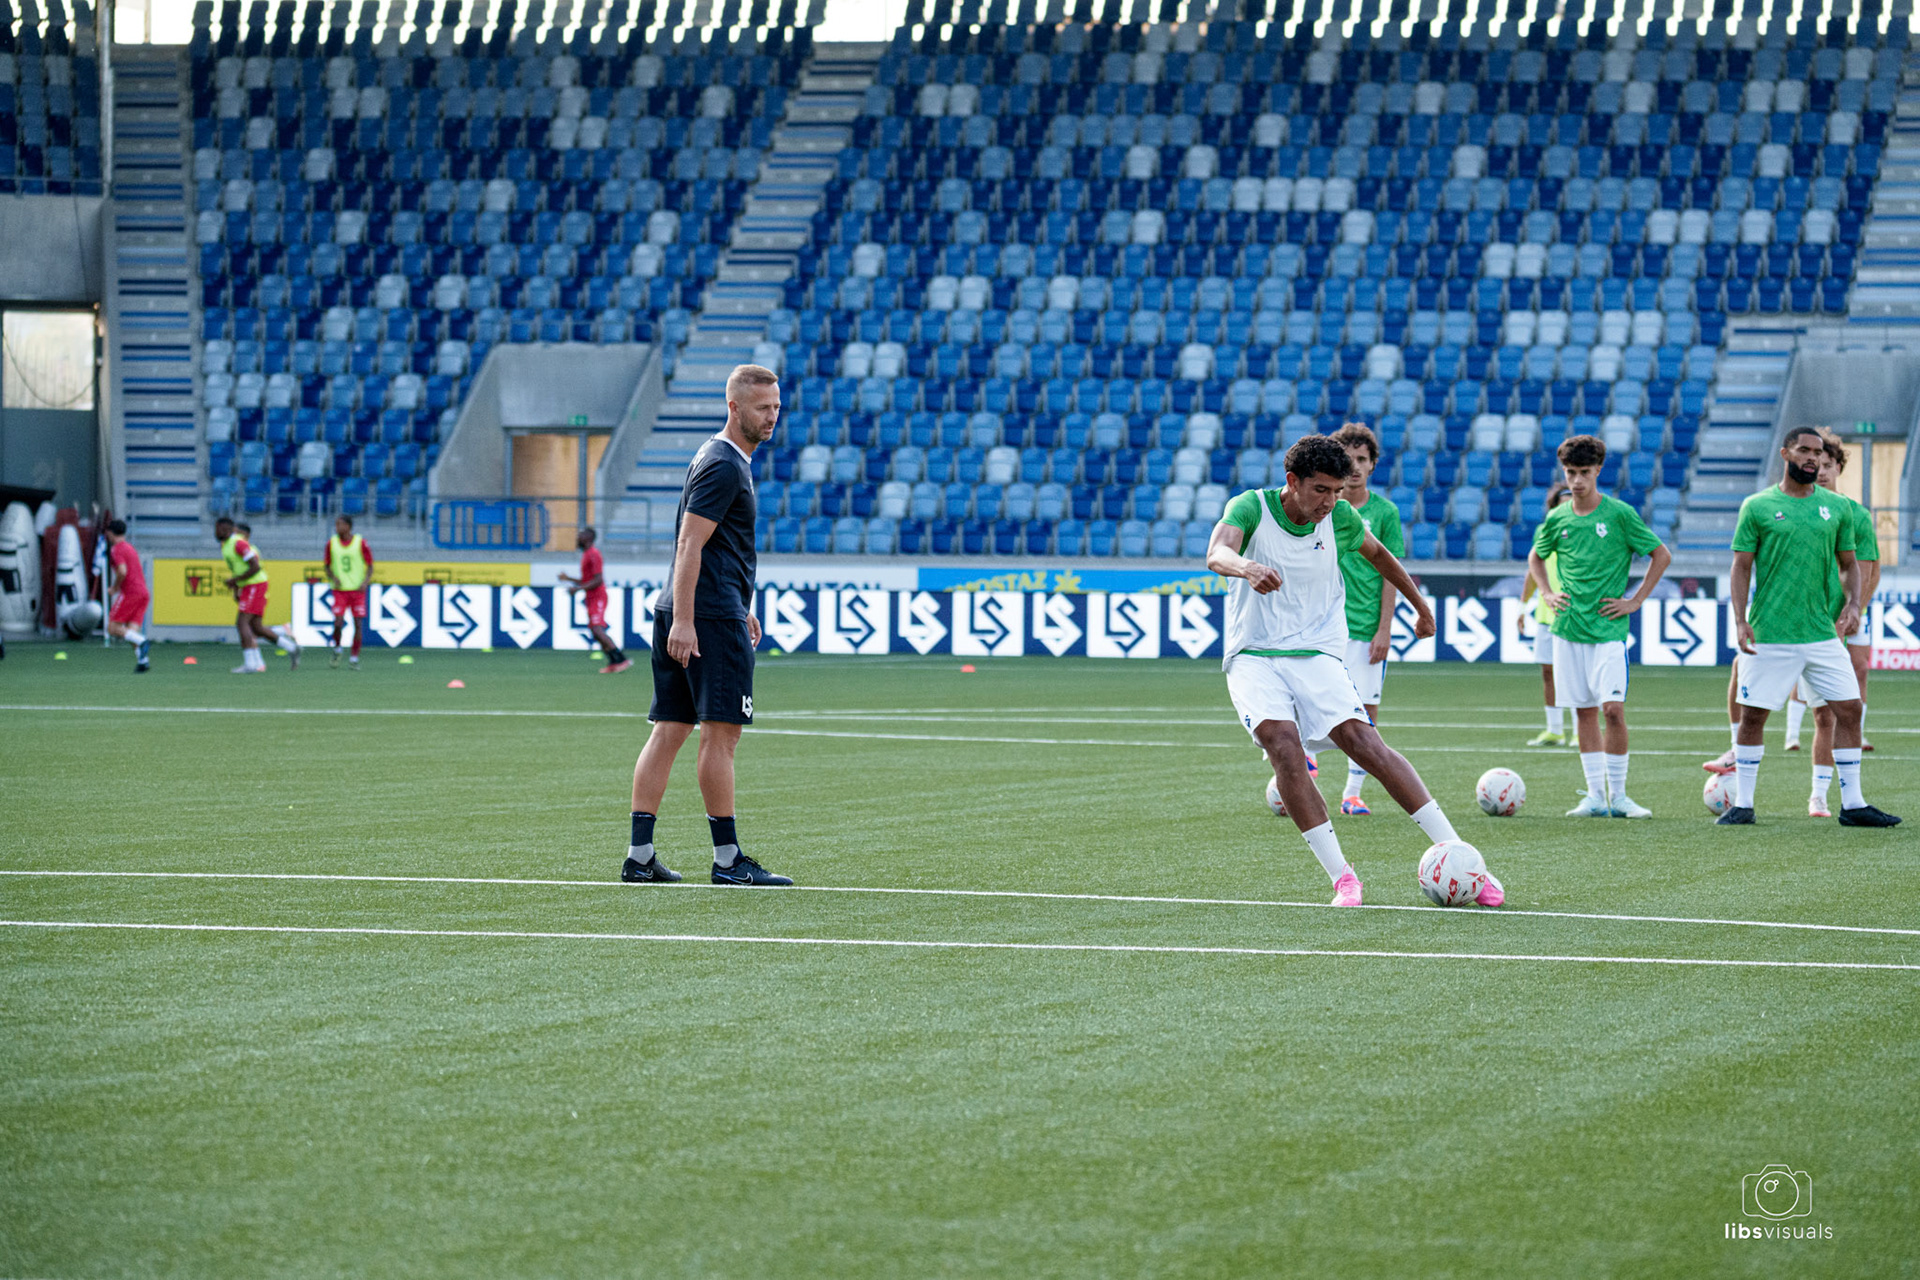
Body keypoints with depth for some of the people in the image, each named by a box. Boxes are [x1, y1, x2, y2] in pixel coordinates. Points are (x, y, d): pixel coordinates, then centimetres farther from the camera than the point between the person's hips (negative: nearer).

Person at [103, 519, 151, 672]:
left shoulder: (117, 550, -6)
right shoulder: (130, 547, 22)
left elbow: (122, 572, -20)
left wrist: (115, 588, -4)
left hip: (130, 593, -8)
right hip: (143, 592, 8)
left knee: (112, 628, -5)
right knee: (132, 631, 1)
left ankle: (142, 641, -25)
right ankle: (142, 660, -18)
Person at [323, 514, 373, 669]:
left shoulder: (360, 543, -3)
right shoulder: (331, 543, 2)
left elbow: (370, 566, 4)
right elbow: (327, 565, 11)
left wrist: (365, 582, -12)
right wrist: (333, 577, -9)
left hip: (357, 590, -1)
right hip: (340, 590, 1)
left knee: (358, 624, -2)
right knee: (338, 623, -11)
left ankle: (354, 659, 8)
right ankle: (337, 650, 16)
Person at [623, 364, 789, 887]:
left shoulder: (722, 460, 20)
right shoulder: (723, 466, -11)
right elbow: (690, 544, -18)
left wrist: (740, 608, 32)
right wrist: (683, 620, -23)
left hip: (689, 614, 10)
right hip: (711, 616, -10)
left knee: (668, 730, 7)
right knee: (721, 732, -7)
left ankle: (639, 855, 5)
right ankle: (728, 859, -6)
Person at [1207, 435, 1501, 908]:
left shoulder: (1339, 517, 2)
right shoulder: (1252, 507, -7)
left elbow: (1378, 554, 23)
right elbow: (1217, 554, -27)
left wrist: (1421, 607, 35)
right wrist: (1247, 568, -50)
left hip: (1317, 655, 2)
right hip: (1253, 657, -2)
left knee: (1366, 744, -17)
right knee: (1284, 745, -27)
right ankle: (1342, 878, -20)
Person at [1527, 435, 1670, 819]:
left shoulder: (1619, 514, -4)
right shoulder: (1556, 519, 6)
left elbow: (1661, 555, 3)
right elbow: (1535, 558, 26)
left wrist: (1635, 600, -2)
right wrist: (1547, 594, 10)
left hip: (1608, 628, -3)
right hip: (1568, 629, 4)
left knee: (1612, 708, -12)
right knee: (1584, 712, 5)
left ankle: (1618, 795, -3)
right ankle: (1595, 796, 9)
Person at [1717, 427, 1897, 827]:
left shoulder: (1836, 508, 9)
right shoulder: (1758, 507, 0)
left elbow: (1849, 564, 16)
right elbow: (1742, 566, 1)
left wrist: (1852, 604, -2)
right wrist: (1740, 621, -9)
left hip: (1821, 633, 3)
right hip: (1768, 635, -3)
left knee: (1849, 708, -1)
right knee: (1752, 715, -1)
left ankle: (1852, 804, 7)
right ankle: (1742, 805, 10)